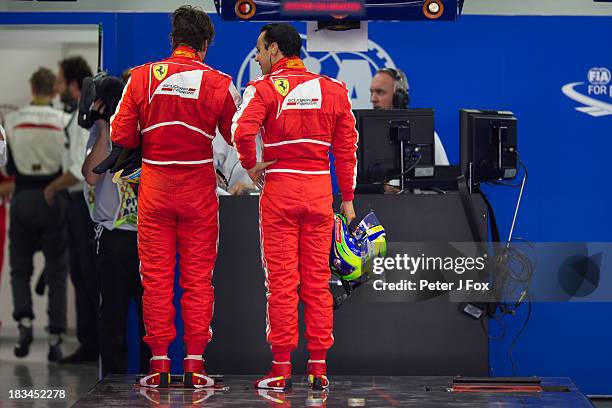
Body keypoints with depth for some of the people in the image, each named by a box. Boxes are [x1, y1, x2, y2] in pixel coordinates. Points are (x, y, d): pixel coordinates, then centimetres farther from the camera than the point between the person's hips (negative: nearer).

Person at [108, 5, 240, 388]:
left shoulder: (142, 77, -3)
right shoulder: (219, 82, -5)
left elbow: (121, 135, -2)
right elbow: (237, 135, 2)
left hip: (154, 186, 1)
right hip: (199, 187, -1)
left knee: (156, 276, 6)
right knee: (198, 277, 6)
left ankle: (159, 364, 7)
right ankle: (195, 363, 6)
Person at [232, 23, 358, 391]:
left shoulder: (264, 88, -4)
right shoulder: (333, 90, 8)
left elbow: (242, 130, -22)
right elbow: (347, 148, 7)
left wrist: (250, 166, -5)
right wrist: (347, 198, 12)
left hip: (280, 187, -3)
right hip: (320, 189, 3)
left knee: (281, 280, 1)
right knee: (317, 280, 7)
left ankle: (282, 368, 1)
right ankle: (319, 368, 7)